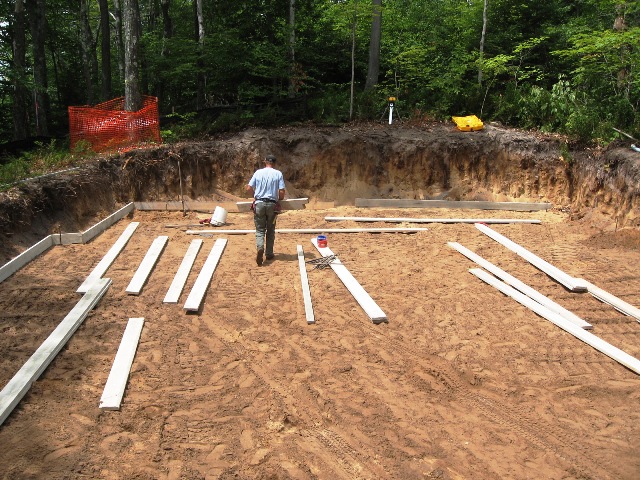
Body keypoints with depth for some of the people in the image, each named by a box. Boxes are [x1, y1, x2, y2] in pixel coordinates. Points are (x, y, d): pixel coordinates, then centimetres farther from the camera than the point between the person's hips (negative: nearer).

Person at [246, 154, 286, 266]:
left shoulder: (258, 172, 5)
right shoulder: (278, 174, 0)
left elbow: (249, 188, 3)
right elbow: (282, 192, -6)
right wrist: (279, 199, 15)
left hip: (259, 204, 1)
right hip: (272, 204, 0)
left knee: (260, 230, 4)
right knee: (270, 230, 13)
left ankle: (260, 248, -21)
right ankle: (269, 253, 17)